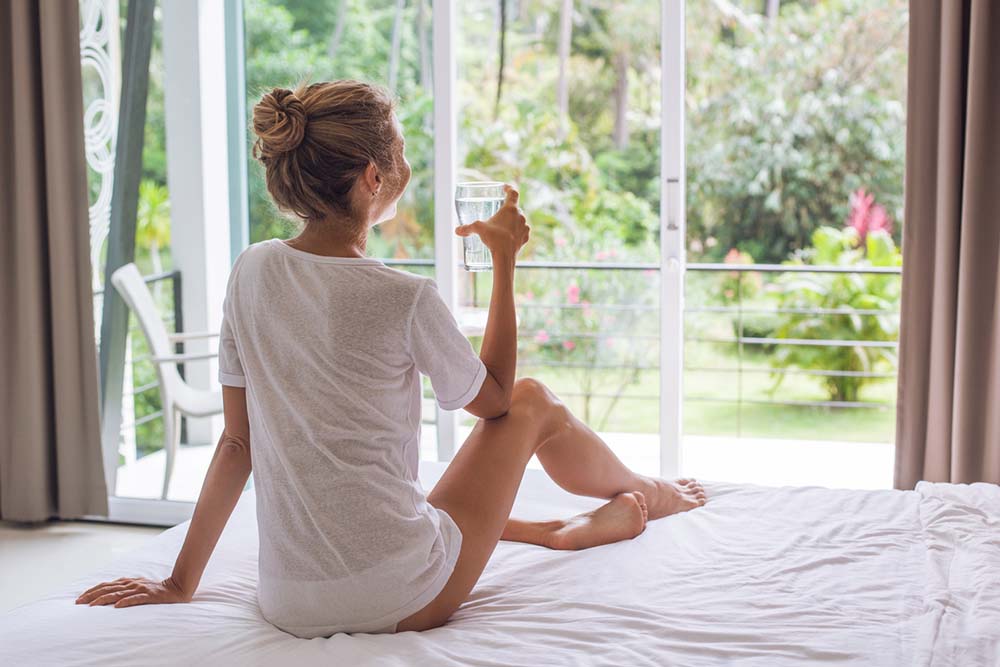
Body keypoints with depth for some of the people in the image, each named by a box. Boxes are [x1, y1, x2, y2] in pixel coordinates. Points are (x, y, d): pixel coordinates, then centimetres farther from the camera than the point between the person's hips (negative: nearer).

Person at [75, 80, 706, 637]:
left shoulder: (252, 272, -1)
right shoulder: (405, 300, -16)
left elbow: (237, 440, 5)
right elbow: (493, 398, 4)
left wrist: (180, 585, 14)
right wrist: (505, 260, 10)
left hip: (287, 606, 5)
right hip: (400, 600, -5)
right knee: (534, 402, 17)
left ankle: (557, 530, 48)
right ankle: (644, 495, 43)